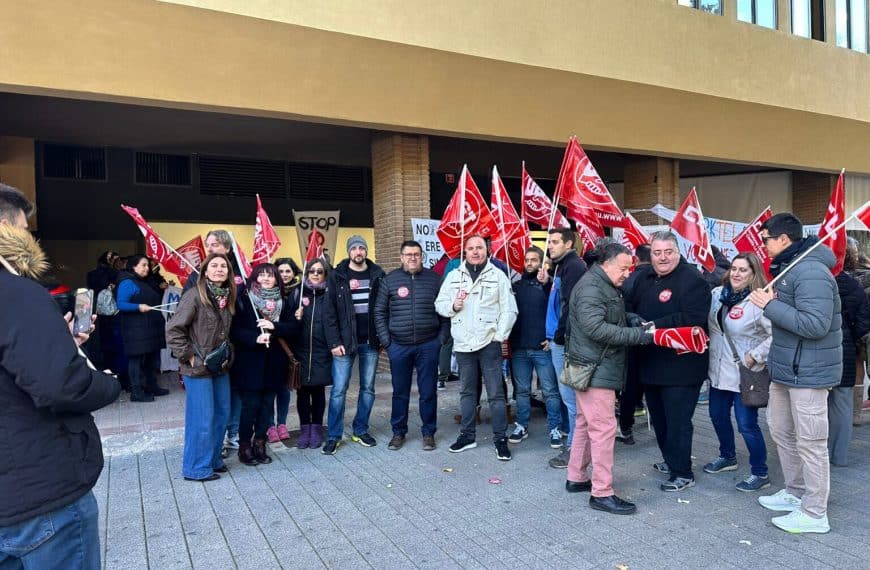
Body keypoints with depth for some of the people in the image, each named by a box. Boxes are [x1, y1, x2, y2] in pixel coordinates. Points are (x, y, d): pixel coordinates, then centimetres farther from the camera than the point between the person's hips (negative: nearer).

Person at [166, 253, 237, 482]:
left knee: (222, 414, 13)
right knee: (202, 419, 0)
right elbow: (173, 330, -16)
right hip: (198, 368, -7)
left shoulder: (227, 297, 7)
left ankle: (213, 459, 29)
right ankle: (196, 468, 15)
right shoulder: (194, 295, -14)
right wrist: (188, 357, -15)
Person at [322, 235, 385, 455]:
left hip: (370, 341, 2)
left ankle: (361, 431, 24)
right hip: (345, 341, -2)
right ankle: (333, 436, 11)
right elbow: (330, 311, -4)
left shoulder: (377, 274, 4)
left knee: (368, 388, 10)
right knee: (338, 390, -1)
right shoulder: (337, 276, -1)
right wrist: (334, 342, -11)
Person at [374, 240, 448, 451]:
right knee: (400, 392, 11)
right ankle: (398, 432, 25)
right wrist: (386, 340, -2)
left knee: (428, 392, 7)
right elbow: (379, 312, 5)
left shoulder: (434, 279, 4)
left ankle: (429, 433, 21)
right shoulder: (390, 280, 3)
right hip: (399, 346, 0)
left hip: (428, 346, 0)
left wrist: (441, 338, -1)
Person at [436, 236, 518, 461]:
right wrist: (453, 305, -9)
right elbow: (439, 304, 11)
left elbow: (509, 310, -3)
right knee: (467, 391, 14)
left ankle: (500, 438, 12)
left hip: (489, 343, -3)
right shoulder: (453, 276, 9)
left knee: (496, 393, 2)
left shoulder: (498, 275, 0)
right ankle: (467, 435, 27)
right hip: (463, 344, 3)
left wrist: (500, 336, -9)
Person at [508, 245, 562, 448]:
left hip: (542, 347, -4)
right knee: (522, 391, 13)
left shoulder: (547, 283, -1)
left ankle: (554, 429, 12)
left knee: (550, 391, 2)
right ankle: (522, 426, 24)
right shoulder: (517, 285, 11)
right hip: (519, 347, 4)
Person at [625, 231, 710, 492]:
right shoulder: (644, 278, 9)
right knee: (658, 418, 20)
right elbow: (629, 307, 17)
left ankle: (682, 473, 17)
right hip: (650, 362, 8)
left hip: (680, 365, -8)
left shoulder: (693, 279, -14)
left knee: (678, 420, 1)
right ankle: (671, 460, 38)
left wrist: (654, 326, -25)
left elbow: (693, 318, -24)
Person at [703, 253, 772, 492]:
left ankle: (760, 474, 16)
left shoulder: (759, 302, -17)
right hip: (719, 371, 7)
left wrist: (755, 356, -19)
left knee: (747, 425, -2)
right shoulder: (716, 294, 3)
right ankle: (727, 457, 42)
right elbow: (706, 325, 15)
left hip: (745, 374, -7)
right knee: (718, 416, 20)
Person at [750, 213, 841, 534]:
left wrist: (770, 305, -24)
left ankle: (814, 514, 13)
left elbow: (815, 325, -28)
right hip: (786, 369, 11)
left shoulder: (811, 272, -21)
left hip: (808, 372, -11)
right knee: (781, 431, 20)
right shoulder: (788, 267, 12)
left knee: (810, 442, 1)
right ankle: (795, 492, 36)